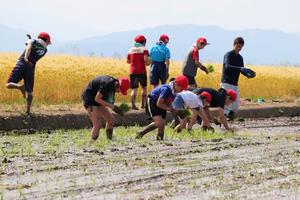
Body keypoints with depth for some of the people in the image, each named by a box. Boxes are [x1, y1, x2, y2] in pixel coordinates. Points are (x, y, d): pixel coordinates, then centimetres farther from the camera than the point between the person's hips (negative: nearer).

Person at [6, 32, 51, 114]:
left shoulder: (33, 41, 7)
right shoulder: (44, 50, 12)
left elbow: (29, 47, -15)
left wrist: (26, 58, -29)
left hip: (21, 65, -2)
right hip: (30, 68, 2)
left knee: (9, 85, 1)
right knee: (29, 91, 12)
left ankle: (20, 87, -26)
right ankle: (28, 111, 7)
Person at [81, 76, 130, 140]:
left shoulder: (113, 84, -1)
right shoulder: (107, 84, -29)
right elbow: (97, 99, -26)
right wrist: (111, 106, -26)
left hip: (97, 101, 9)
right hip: (89, 100, -9)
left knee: (111, 119, 7)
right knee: (97, 125, -16)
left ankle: (109, 139, 17)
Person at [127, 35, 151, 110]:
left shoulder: (131, 50, 10)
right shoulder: (144, 49, -4)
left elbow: (128, 61, 15)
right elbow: (146, 59, -18)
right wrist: (148, 63, 3)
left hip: (133, 72, 3)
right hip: (142, 72, -3)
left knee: (134, 89, 2)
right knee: (144, 87, 14)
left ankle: (133, 104, -13)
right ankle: (143, 104, 12)